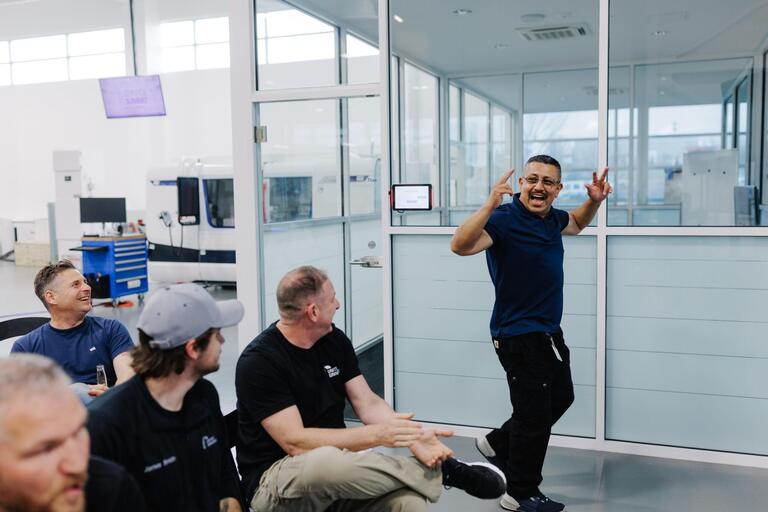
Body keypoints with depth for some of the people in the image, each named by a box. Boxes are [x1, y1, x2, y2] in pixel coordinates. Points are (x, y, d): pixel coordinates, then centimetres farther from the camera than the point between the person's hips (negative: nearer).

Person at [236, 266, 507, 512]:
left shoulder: (335, 339, 3)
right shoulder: (258, 362, -18)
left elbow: (368, 404, 0)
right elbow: (295, 442, -23)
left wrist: (414, 437, -19)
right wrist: (376, 434, -26)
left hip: (337, 472, 4)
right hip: (275, 479, -4)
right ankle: (442, 470, -19)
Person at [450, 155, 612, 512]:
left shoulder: (552, 218, 5)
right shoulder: (505, 219, -20)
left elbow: (576, 224, 29)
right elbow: (460, 245, -35)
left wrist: (594, 200, 10)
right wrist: (490, 205, -45)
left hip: (548, 332, 9)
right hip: (519, 336, -9)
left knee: (560, 398, 22)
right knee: (534, 412, -1)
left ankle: (497, 443, 37)